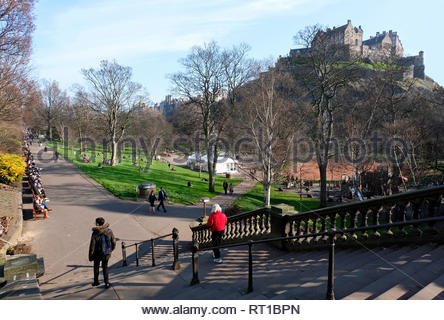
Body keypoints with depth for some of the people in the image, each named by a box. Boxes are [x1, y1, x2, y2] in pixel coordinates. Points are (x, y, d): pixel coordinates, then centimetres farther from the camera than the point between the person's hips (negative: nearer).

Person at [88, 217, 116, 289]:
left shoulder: (95, 233, -19)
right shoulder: (109, 231, -9)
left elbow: (92, 246, -14)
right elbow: (113, 242, 1)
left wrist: (91, 256, -3)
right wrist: (111, 250, 18)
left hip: (98, 254, -2)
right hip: (107, 253, 2)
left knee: (96, 267, 20)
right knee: (105, 267, 17)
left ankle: (96, 282, 34)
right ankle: (107, 283, 9)